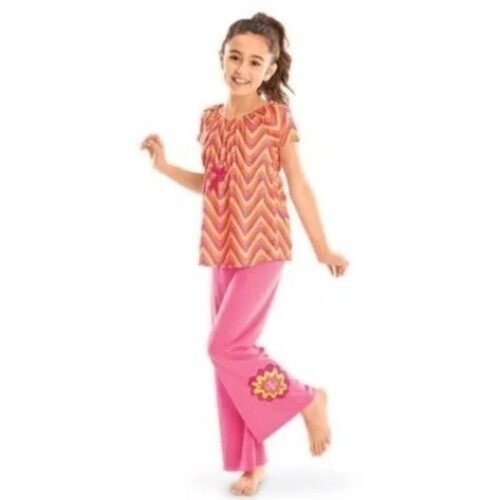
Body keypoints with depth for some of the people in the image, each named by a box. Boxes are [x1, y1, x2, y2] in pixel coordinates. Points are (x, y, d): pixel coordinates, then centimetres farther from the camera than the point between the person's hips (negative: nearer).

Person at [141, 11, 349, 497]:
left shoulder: (276, 117, -7)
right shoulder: (210, 119, 8)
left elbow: (297, 185, -2)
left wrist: (322, 248, -1)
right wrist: (164, 166, 10)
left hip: (262, 248, -6)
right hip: (222, 250, 6)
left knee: (225, 347, -13)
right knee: (229, 351, 8)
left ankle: (307, 400, 10)